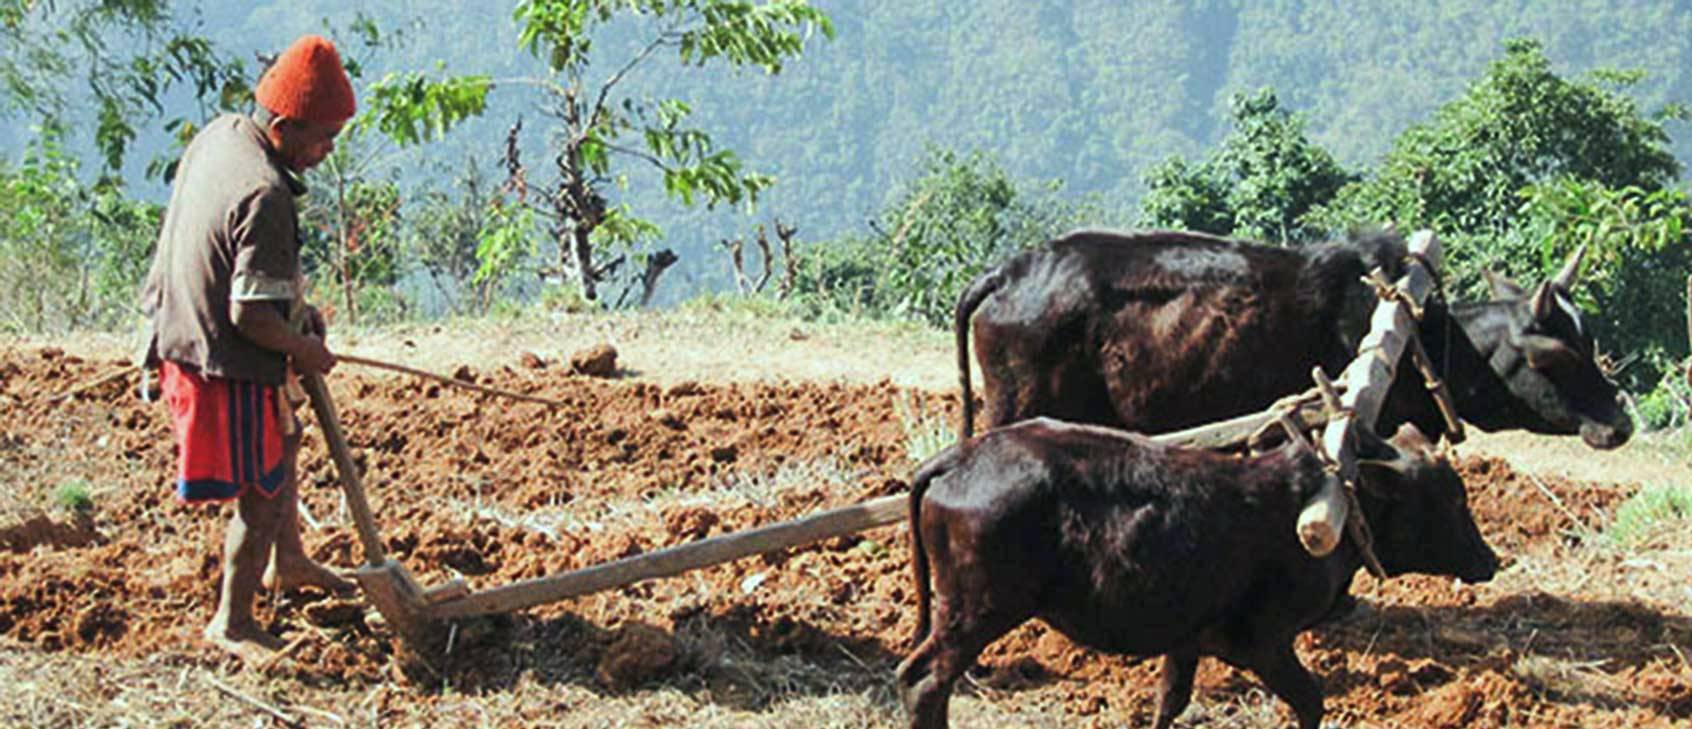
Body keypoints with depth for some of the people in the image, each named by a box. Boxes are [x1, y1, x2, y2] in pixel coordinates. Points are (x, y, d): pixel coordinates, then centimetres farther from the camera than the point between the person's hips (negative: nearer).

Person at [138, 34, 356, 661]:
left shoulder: (219, 135, 0)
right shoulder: (264, 196, -30)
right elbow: (250, 314, -28)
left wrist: (298, 312, 13)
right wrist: (302, 349, -10)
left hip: (183, 337, 10)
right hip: (227, 367, -10)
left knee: (283, 443, 29)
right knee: (264, 492, 3)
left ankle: (287, 563, 49)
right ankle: (232, 623, 18)